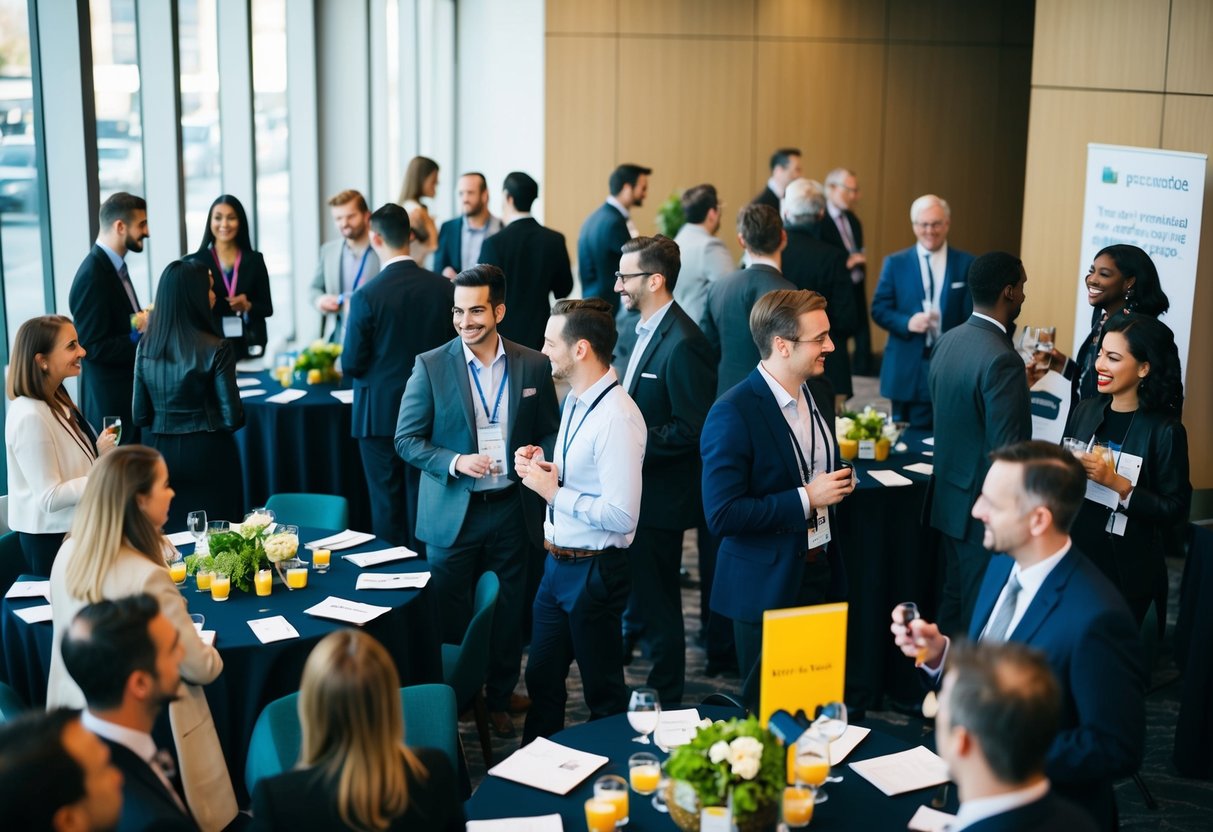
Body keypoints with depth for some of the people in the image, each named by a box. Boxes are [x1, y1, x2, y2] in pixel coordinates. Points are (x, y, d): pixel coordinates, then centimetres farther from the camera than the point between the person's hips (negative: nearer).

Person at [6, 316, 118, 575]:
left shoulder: (58, 402, 5)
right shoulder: (30, 417, -23)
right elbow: (50, 497, -25)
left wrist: (99, 450, -1)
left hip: (77, 530, 9)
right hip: (51, 541, -9)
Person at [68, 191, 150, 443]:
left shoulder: (114, 266, 11)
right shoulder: (92, 276, -18)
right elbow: (93, 347, -20)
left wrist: (146, 324, -1)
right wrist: (140, 335, -22)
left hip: (128, 394, 9)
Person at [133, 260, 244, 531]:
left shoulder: (146, 347, -1)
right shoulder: (216, 349, -14)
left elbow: (140, 416, 3)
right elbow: (233, 418, -12)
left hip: (160, 452, 4)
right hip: (207, 456, -4)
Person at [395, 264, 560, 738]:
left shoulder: (534, 366, 0)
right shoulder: (430, 366, -5)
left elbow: (550, 433, 9)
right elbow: (406, 439, -3)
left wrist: (539, 455, -14)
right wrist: (454, 462, -19)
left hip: (512, 509, 2)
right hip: (453, 513, -1)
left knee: (507, 613, 12)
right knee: (450, 618, 7)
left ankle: (500, 697, 29)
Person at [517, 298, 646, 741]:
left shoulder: (617, 418, -24)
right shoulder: (575, 399, 7)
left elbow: (621, 515, -29)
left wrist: (554, 491, -19)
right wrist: (542, 467, 1)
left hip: (594, 570, -9)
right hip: (557, 562, 9)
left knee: (603, 691, 10)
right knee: (542, 679, 21)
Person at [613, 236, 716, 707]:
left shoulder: (683, 344, -22)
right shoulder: (647, 331, 9)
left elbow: (693, 430, -24)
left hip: (661, 498, -9)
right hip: (635, 490, 9)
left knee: (658, 606, 4)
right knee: (633, 596, 22)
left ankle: (666, 703, 18)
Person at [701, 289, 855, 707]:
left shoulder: (820, 392, 5)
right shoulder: (733, 413, -20)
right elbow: (722, 515, -23)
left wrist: (838, 484, 2)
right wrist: (806, 499, -22)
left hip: (821, 574, 7)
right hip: (767, 587, -7)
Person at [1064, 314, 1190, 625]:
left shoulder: (1165, 431, -13)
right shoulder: (1084, 411, 1)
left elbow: (1176, 509, -13)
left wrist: (1117, 483, -21)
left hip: (1127, 571, -4)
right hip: (1074, 556, 4)